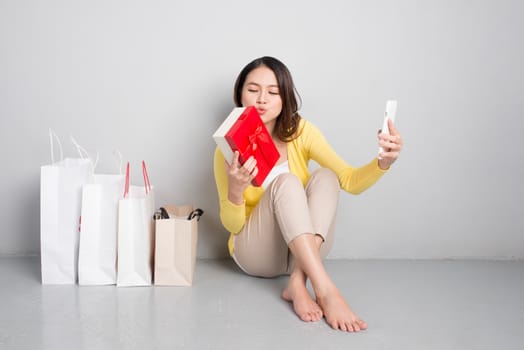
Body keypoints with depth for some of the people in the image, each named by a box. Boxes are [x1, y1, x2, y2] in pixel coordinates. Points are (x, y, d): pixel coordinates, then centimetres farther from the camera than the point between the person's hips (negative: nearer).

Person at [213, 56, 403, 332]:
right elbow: (232, 225, -9)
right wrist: (235, 191, -31)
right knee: (286, 182, -30)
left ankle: (298, 283, -34)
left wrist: (383, 162, -32)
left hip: (304, 250, 3)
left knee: (325, 177, -24)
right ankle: (325, 290, -43)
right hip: (256, 253, -3)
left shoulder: (301, 132, -6)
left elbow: (351, 181, -11)